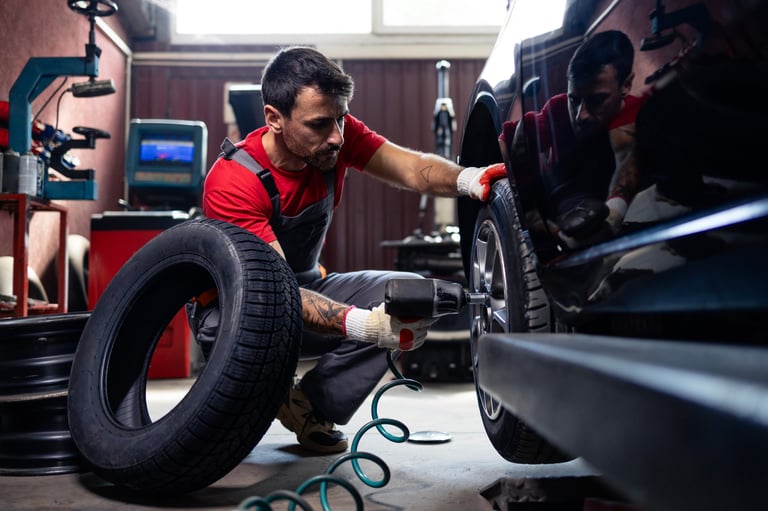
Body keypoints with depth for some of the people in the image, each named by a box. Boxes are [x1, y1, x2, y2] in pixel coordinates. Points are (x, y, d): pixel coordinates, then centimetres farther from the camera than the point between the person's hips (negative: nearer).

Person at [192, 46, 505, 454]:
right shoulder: (232, 183, -30)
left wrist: (466, 179, -46)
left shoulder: (335, 133, -12)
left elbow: (411, 166, -23)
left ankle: (307, 406, -5)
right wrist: (363, 324, -53)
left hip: (308, 286, 6)